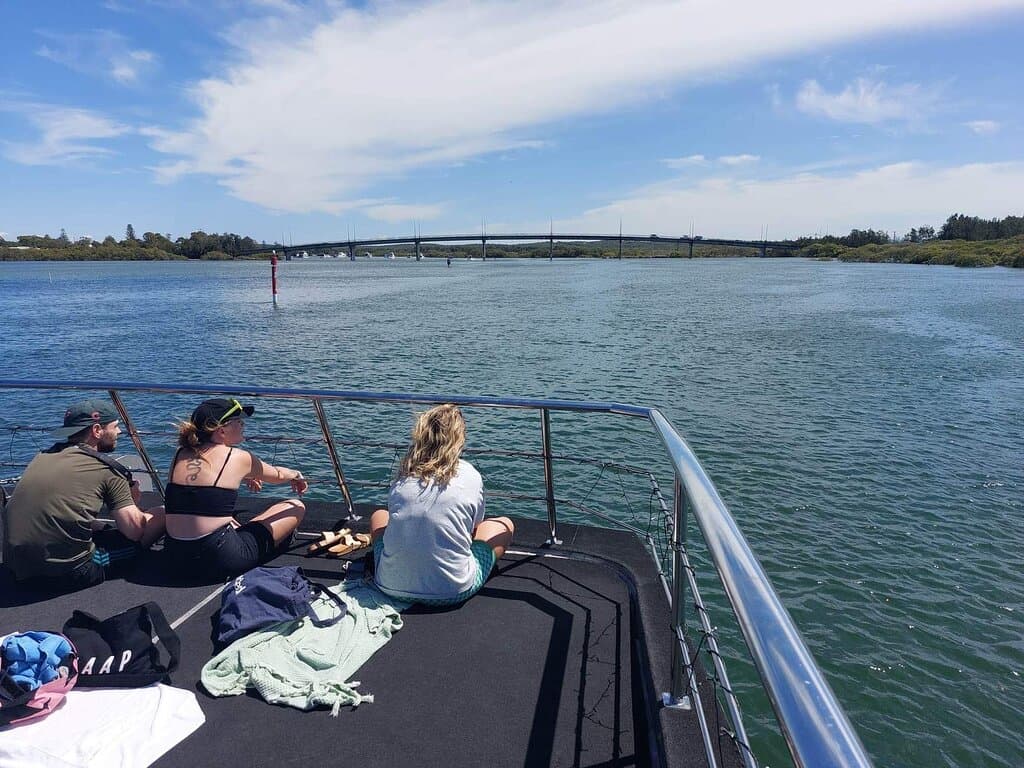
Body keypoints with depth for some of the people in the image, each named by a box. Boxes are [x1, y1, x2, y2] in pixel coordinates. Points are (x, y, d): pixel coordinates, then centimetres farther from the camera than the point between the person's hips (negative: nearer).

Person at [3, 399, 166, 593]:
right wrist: (132, 502, 13)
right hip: (68, 575, -7)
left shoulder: (43, 456, 12)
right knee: (161, 515, 1)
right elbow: (134, 531, -7)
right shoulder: (105, 469, -7)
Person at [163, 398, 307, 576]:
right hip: (221, 559, -6)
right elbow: (278, 475, 13)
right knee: (297, 507, 6)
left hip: (176, 554, 7)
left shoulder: (180, 454, 7)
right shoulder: (237, 458, -6)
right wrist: (297, 476, 35)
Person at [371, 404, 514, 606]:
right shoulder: (471, 477, -7)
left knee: (379, 516, 30)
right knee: (505, 525, 18)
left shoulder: (403, 476, 0)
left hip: (392, 586, 3)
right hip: (453, 592, -3)